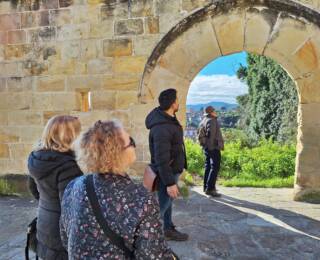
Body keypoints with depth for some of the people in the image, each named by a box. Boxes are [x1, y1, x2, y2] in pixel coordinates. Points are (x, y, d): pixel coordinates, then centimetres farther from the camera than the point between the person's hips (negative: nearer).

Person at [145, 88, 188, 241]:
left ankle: (169, 230, 40)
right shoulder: (162, 128, -30)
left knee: (167, 202, 23)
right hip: (166, 174, -10)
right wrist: (169, 183, -26)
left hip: (172, 170, 10)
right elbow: (161, 159, -30)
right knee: (161, 205, 3)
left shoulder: (168, 118, 2)